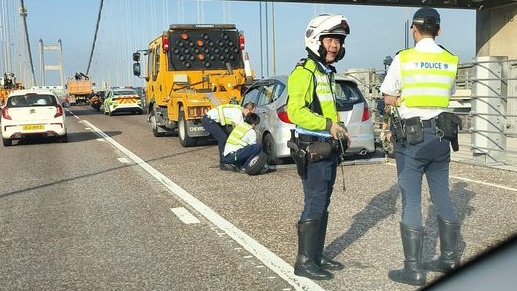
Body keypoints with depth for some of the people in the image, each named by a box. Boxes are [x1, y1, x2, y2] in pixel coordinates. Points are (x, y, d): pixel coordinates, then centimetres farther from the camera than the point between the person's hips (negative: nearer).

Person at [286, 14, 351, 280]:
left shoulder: (327, 73, 19)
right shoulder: (304, 72, -12)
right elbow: (296, 111, -22)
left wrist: (339, 132, 14)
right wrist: (328, 125, -24)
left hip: (329, 148, 10)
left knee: (322, 205, 14)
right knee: (314, 206, -7)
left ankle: (317, 256, 23)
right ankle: (304, 262, 3)